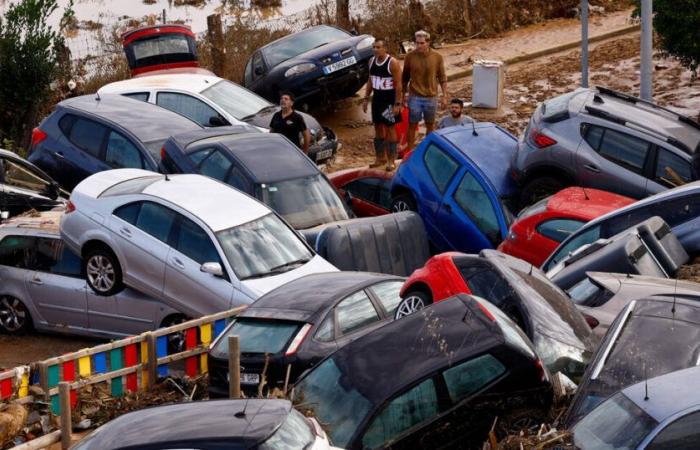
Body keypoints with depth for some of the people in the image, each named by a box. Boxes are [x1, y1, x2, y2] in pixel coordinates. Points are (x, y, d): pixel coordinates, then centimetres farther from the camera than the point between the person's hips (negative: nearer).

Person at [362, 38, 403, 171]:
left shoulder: (392, 63, -16)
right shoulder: (372, 61, 5)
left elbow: (398, 84, -16)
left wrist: (397, 104, -19)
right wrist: (366, 98, 12)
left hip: (390, 100, -6)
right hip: (377, 99, 6)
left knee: (390, 129, -2)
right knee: (378, 128, 11)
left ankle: (391, 160, 3)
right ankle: (380, 158, 21)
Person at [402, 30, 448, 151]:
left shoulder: (437, 57, -5)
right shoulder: (410, 56, -7)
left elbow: (442, 78, 3)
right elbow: (405, 78, 4)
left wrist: (445, 96, 1)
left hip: (431, 97, 1)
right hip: (414, 97, -1)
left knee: (430, 125, 14)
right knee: (412, 125, 3)